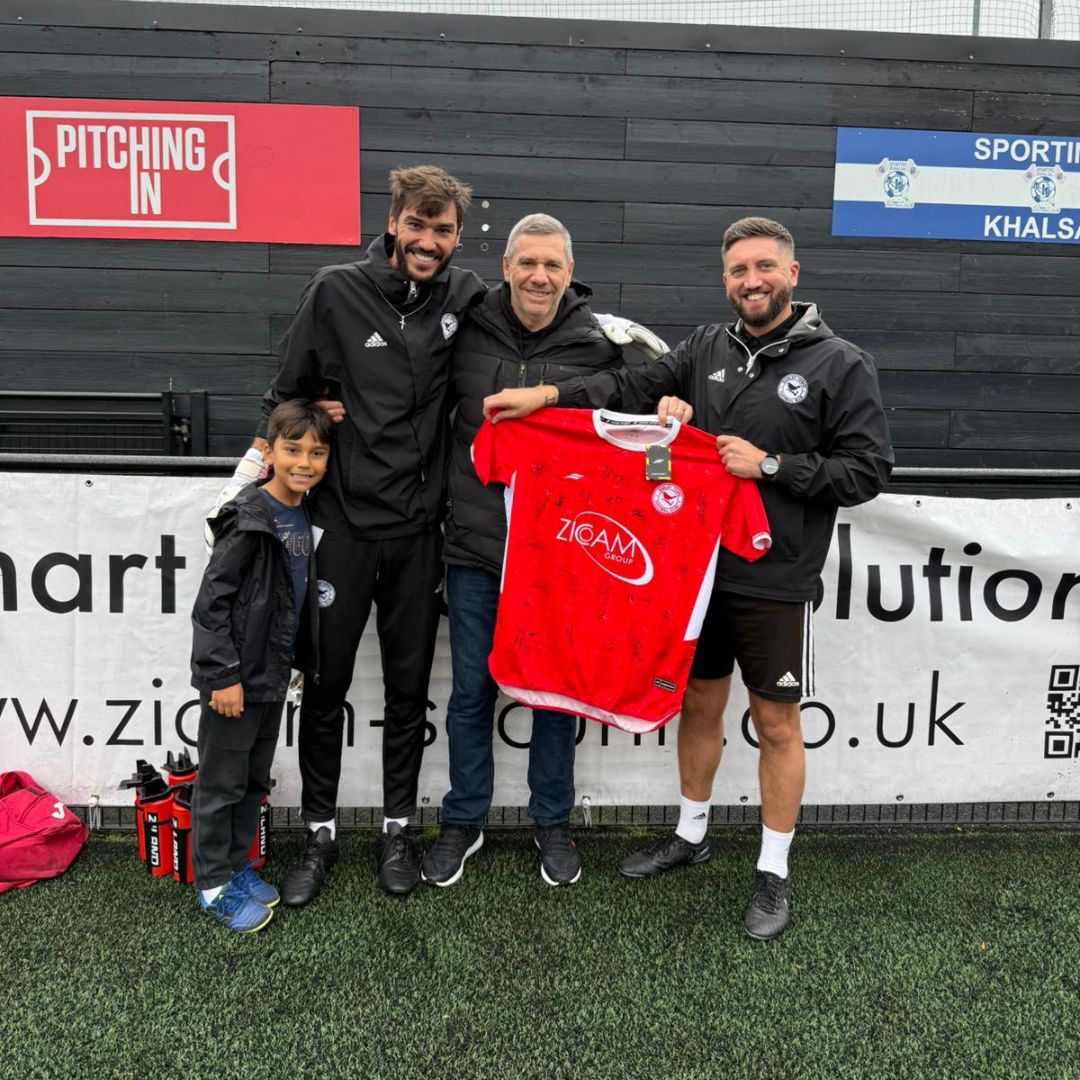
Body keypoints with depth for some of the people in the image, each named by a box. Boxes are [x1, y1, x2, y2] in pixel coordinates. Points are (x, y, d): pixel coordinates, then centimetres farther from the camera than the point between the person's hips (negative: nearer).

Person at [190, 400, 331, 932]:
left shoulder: (302, 517, 5)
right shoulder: (249, 519, -19)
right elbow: (211, 602, -19)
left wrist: (298, 661, 16)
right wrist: (224, 675, -19)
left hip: (273, 674, 8)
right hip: (236, 677, -8)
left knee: (255, 779, 19)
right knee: (222, 782, 7)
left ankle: (236, 864, 34)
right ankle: (214, 883, 21)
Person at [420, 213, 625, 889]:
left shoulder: (600, 345, -2)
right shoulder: (469, 331, 0)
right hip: (476, 546, 1)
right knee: (471, 690, 12)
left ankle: (553, 822, 32)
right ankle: (464, 821, 30)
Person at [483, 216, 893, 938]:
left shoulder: (841, 365, -6)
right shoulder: (708, 349, 7)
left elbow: (867, 471, -9)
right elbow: (631, 384, -2)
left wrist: (770, 465, -17)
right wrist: (544, 396, -14)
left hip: (778, 580, -4)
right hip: (700, 567, 4)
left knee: (777, 723, 7)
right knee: (700, 703, 17)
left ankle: (774, 873, 23)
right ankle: (691, 834, 38)